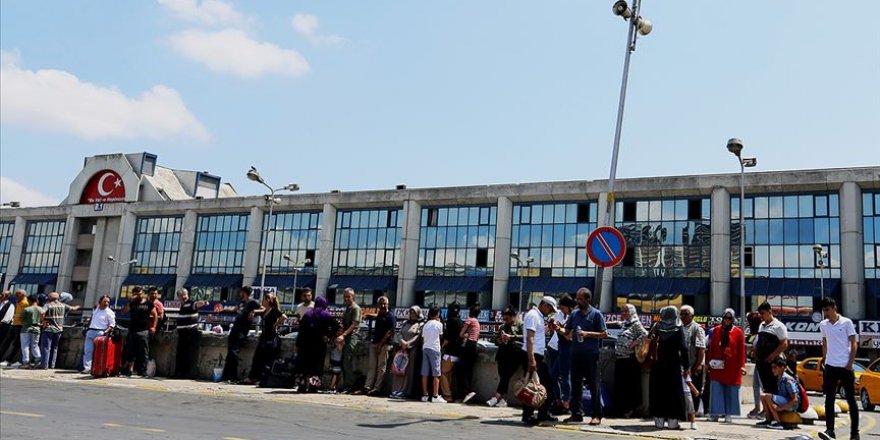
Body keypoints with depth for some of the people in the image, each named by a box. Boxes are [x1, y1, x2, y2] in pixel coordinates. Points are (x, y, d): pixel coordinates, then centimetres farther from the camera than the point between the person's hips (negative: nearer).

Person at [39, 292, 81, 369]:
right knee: (54, 347, 15)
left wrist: (43, 321, -10)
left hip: (49, 329, -5)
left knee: (46, 347, -2)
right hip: (59, 329, 5)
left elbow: (42, 313, -26)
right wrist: (76, 307, 44)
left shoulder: (48, 305, -9)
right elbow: (71, 308, 23)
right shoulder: (62, 305, 6)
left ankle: (44, 365, -6)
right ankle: (52, 365, 17)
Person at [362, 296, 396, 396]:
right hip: (374, 343, 7)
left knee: (381, 367, -4)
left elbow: (390, 332, -11)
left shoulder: (391, 316, -4)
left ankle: (377, 388, -4)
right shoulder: (378, 315, 18)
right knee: (371, 366, 3)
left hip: (384, 344, -7)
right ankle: (367, 387, 2)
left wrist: (381, 344, -15)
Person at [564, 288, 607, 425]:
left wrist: (588, 334, -15)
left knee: (593, 385, -2)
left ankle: (597, 415, 4)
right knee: (576, 385, 8)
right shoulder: (574, 314, 13)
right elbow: (567, 333, 17)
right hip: (576, 354, 5)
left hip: (591, 355, -5)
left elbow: (604, 334, -5)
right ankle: (577, 414, 15)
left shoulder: (596, 314, -2)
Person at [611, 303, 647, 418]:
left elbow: (645, 335, -16)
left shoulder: (636, 324, -4)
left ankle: (630, 410, 7)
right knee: (619, 385, 10)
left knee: (630, 385, -1)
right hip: (620, 359, 8)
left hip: (630, 359, -8)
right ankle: (620, 410, 19)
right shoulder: (623, 324, 18)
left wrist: (634, 344, -16)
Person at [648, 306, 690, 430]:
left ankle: (659, 420, 9)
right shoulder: (678, 329, -5)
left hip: (658, 364, 2)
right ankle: (672, 421, 3)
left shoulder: (657, 327, 1)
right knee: (673, 391, 5)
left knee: (658, 391, 8)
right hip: (673, 364, -2)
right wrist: (686, 366, -4)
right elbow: (683, 348, -8)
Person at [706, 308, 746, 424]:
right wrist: (709, 362, 6)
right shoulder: (716, 330, 6)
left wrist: (741, 366, -5)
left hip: (732, 368, -1)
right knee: (716, 390, 0)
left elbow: (742, 351, -1)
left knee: (731, 391, 4)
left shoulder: (738, 332, 0)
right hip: (717, 366, 1)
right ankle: (715, 413, 5)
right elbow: (711, 348, 9)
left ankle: (729, 414, 11)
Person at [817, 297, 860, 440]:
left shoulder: (846, 322, -4)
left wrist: (850, 364, -10)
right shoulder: (823, 325, 8)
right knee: (829, 399, 0)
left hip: (845, 367, -4)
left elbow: (854, 344, -4)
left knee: (851, 399, 4)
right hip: (830, 366, 4)